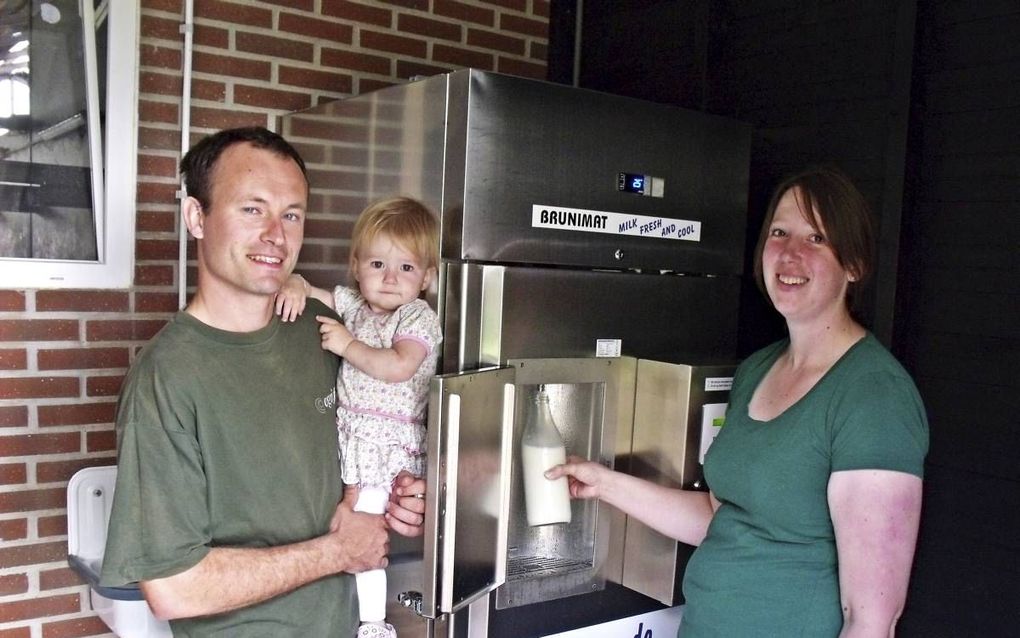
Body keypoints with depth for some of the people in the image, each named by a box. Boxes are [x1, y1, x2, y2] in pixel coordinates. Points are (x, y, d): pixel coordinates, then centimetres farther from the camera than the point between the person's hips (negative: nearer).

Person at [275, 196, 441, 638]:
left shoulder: (418, 318, -7)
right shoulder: (352, 305, 11)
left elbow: (398, 367, -22)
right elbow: (310, 292, 15)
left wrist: (348, 345, -16)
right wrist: (295, 287, -8)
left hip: (387, 444, -6)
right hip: (346, 435, 6)